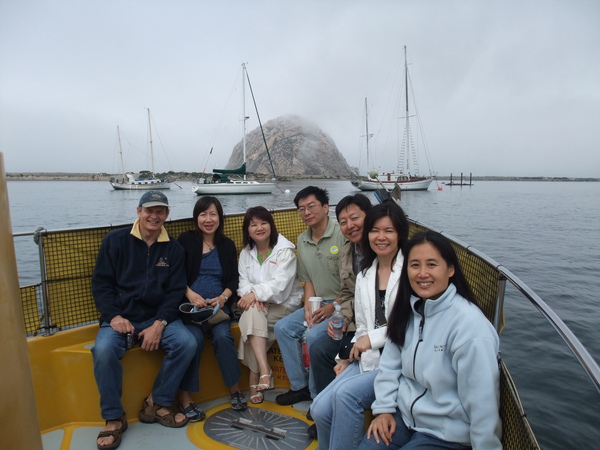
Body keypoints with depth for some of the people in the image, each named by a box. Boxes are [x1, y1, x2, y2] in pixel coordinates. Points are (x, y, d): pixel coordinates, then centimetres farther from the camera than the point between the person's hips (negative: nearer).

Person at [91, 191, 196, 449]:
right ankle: (114, 417, -8)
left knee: (187, 343, -23)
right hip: (120, 318, -1)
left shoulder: (173, 248, 5)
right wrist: (115, 316, -16)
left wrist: (159, 324, -14)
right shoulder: (116, 240, 1)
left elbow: (176, 291, 0)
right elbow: (100, 283, -1)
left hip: (158, 317, 2)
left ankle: (157, 404, -1)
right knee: (103, 350, -30)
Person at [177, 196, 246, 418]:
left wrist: (223, 297, -10)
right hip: (190, 305, -1)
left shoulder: (227, 245, 12)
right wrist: (190, 294, -18)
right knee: (195, 338, -28)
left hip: (218, 305, 2)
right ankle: (185, 397, -11)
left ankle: (235, 388, -4)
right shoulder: (186, 240, 5)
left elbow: (234, 278, 9)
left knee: (223, 336, -25)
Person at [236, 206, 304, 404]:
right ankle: (264, 370, -29)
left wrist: (255, 293, -28)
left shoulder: (285, 250, -9)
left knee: (251, 319, -27)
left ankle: (255, 377, -14)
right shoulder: (246, 252, 8)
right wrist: (253, 297, -21)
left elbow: (280, 284, -19)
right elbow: (243, 282, -1)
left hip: (283, 304, -4)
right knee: (253, 313, -29)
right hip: (257, 304, 4)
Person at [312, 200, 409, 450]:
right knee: (320, 409, -10)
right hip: (368, 359, 6)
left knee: (345, 393, -24)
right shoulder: (364, 276, 13)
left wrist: (373, 338, -12)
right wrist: (347, 357, 2)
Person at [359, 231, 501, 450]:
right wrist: (384, 408, -2)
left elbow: (482, 402, -20)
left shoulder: (469, 324, -25)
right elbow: (390, 365, 4)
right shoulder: (407, 309, -3)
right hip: (404, 415, 6)